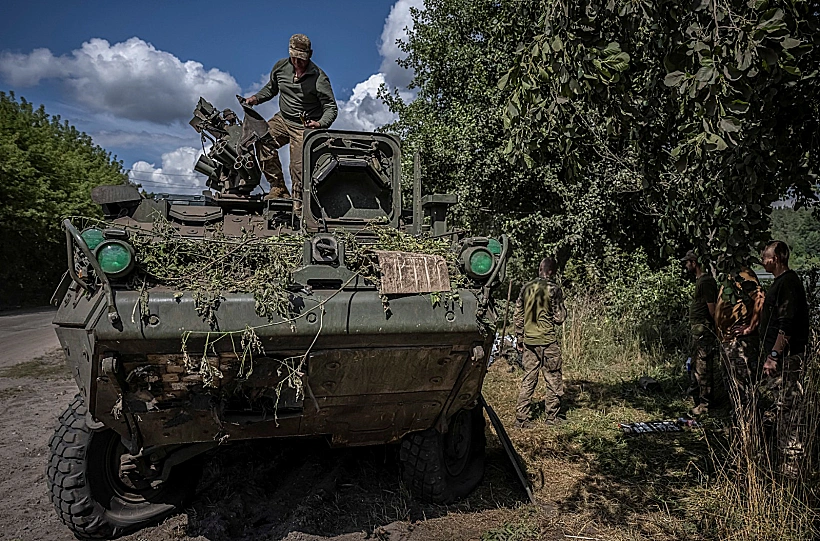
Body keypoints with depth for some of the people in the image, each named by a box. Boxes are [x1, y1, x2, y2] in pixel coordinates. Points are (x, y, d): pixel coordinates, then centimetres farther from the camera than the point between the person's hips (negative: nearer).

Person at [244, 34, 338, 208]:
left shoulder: (318, 78, -15)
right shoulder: (281, 67, 1)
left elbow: (331, 108, -12)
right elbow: (271, 88, 20)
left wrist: (320, 124, -31)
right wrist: (257, 98, 1)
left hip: (304, 127, -5)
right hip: (282, 119, 5)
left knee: (298, 167, -14)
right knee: (263, 141, -21)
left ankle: (297, 203, 6)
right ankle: (278, 186, -10)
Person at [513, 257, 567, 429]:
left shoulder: (526, 287, 6)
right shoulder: (553, 289, -9)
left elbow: (517, 316, 9)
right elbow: (560, 317, -8)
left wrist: (520, 340, 16)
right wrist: (562, 309, 13)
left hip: (528, 341, 5)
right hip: (548, 341, -5)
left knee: (528, 380, 10)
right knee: (553, 381, 9)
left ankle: (521, 418, 9)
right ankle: (550, 417, 15)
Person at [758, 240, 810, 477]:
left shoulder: (788, 282, -17)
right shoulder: (782, 282, 15)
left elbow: (787, 325, -23)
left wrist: (774, 355, -23)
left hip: (786, 358, -11)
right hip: (779, 357, 11)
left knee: (787, 409, -5)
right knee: (769, 404, 16)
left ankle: (790, 464, 3)